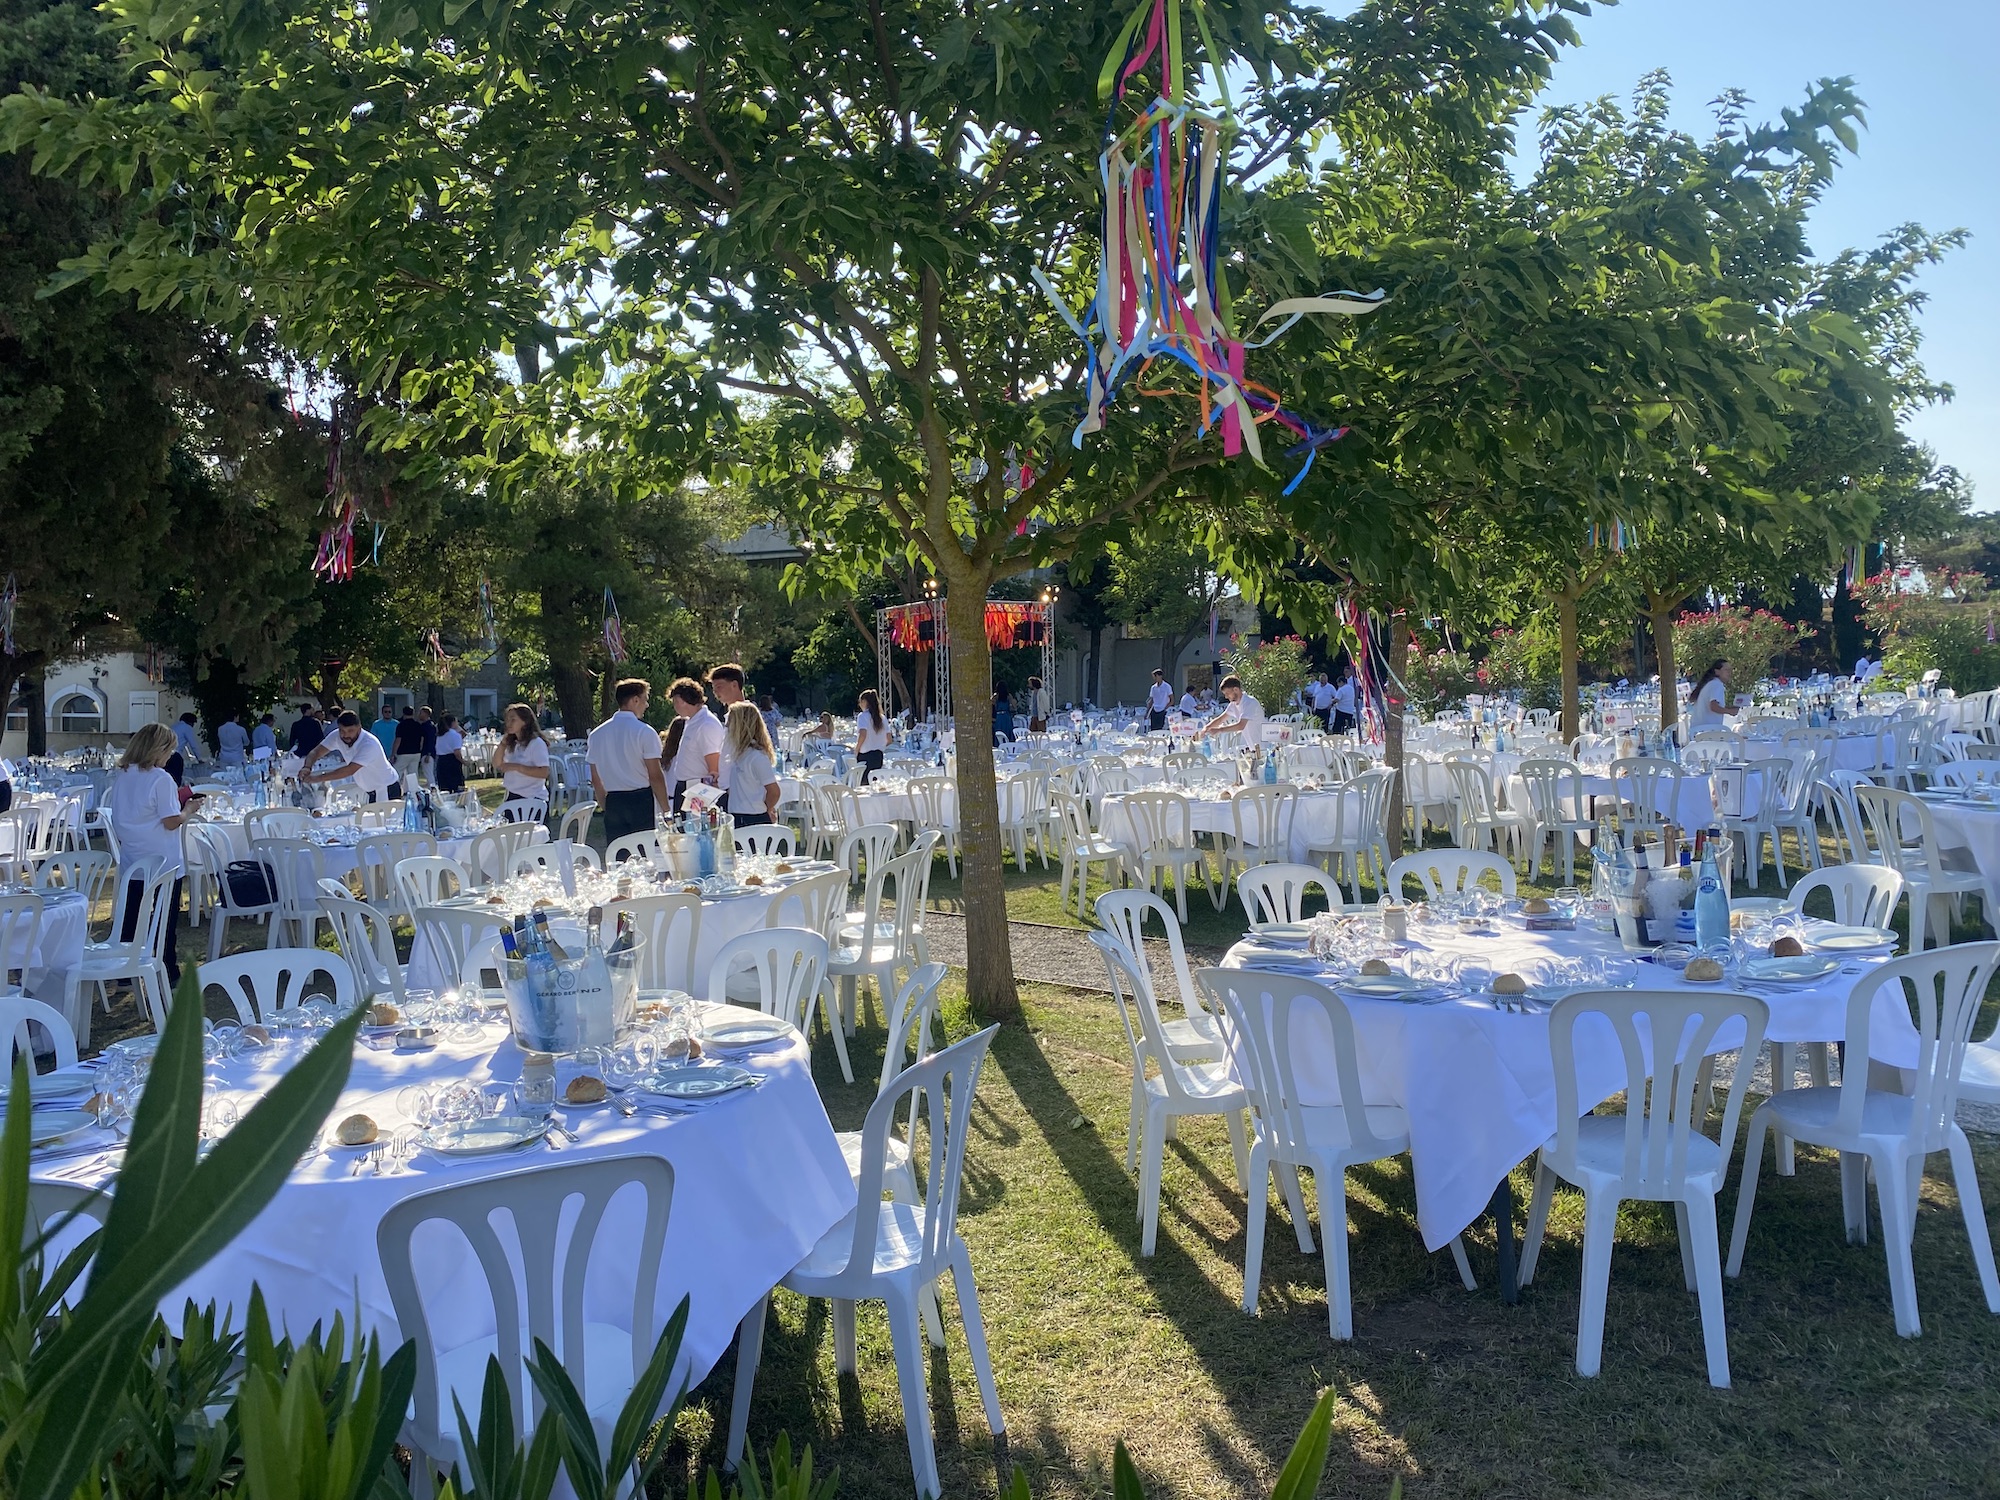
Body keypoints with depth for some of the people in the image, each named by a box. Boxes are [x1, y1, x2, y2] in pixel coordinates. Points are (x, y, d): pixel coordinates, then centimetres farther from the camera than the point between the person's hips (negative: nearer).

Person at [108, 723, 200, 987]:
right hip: (163, 864, -6)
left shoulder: (121, 776, 4)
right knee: (166, 921, 6)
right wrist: (188, 808, -2)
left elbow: (120, 818, 13)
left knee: (131, 918, 13)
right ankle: (168, 973, 12)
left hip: (131, 862, 6)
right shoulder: (160, 779, -17)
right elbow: (171, 822, -20)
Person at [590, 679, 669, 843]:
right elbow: (655, 776, -10)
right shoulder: (644, 731, -8)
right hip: (642, 801, -5)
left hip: (613, 801, 5)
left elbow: (596, 780, 12)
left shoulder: (597, 734, 10)